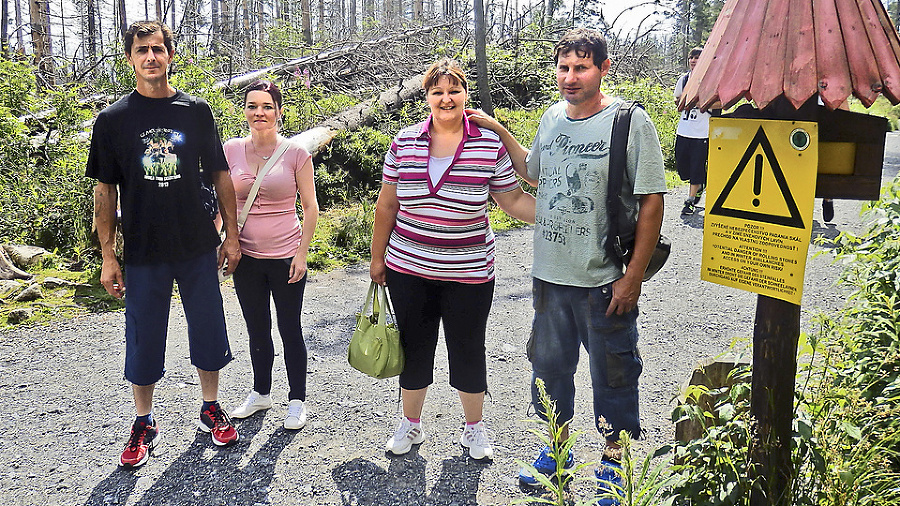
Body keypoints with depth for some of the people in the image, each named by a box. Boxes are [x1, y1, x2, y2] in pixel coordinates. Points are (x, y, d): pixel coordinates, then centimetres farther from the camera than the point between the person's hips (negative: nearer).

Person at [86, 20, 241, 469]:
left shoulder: (197, 111, 2)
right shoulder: (113, 119, -1)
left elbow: (220, 176, 7)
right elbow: (104, 189, 1)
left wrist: (231, 235, 4)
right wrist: (107, 256, -2)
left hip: (199, 248, 1)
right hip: (144, 252, -1)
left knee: (208, 331, 10)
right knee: (143, 342, 9)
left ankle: (210, 409, 30)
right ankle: (144, 423, 28)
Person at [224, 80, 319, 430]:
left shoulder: (296, 152, -7)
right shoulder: (231, 150, 1)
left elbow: (310, 207, -4)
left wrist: (302, 253, -9)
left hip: (286, 257, -3)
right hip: (246, 257, 3)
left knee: (290, 328, 8)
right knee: (257, 329, 17)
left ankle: (297, 400, 23)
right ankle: (261, 393, 36)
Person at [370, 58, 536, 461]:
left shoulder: (490, 144, -6)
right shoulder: (404, 142, 0)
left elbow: (514, 200, -2)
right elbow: (387, 204, 6)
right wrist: (378, 257, 10)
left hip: (469, 273, -1)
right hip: (409, 269, 2)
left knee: (468, 351, 12)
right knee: (414, 349, 15)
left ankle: (474, 428, 35)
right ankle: (411, 424, 37)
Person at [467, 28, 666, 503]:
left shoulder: (630, 121, -11)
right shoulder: (552, 117, 6)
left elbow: (651, 202, -11)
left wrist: (633, 277, -14)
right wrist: (498, 131, 18)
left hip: (605, 281, -5)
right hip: (549, 274, 6)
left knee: (612, 375, 10)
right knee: (549, 365, 18)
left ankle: (614, 462, 31)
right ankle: (556, 450, 40)